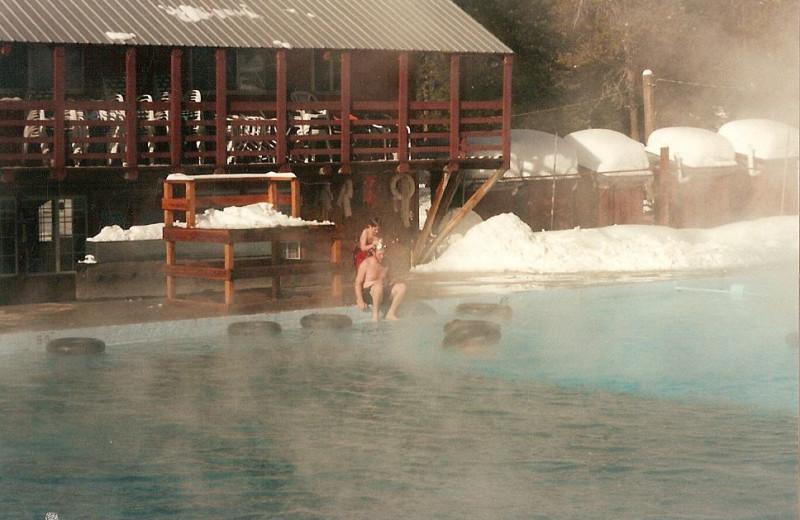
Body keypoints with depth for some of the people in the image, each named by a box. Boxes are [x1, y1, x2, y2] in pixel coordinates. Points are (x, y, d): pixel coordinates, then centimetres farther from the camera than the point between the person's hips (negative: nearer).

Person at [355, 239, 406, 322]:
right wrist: (360, 301, -18)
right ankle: (375, 314, -29)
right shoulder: (366, 264, -7)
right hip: (368, 293, -7)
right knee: (379, 285, -39)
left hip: (384, 294, 7)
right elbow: (358, 283, -9)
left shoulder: (385, 263, 12)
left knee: (402, 286, -13)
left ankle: (391, 313, -14)